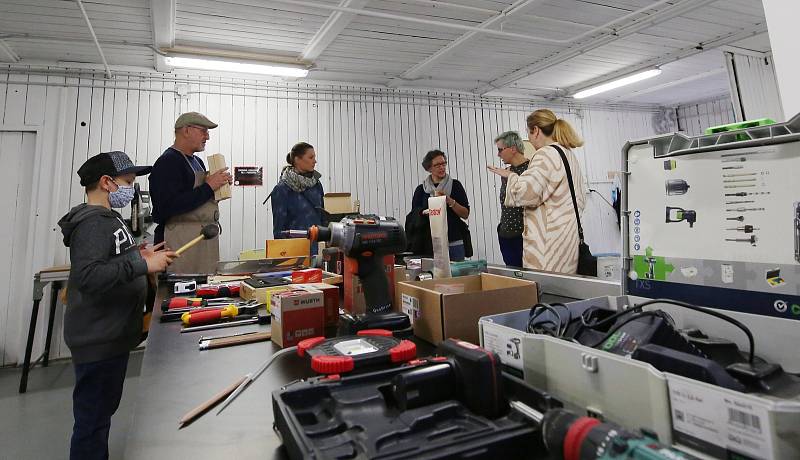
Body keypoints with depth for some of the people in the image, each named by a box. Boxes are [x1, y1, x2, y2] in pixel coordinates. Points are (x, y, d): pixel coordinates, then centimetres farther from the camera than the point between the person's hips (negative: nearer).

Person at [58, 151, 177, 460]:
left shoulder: (105, 218, 13)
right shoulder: (93, 222, -19)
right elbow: (87, 275, -33)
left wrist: (138, 256, 10)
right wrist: (142, 264, -30)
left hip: (109, 337, 10)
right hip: (99, 341, -10)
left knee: (102, 413, 24)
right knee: (93, 421, 4)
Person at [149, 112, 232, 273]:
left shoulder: (197, 162, 18)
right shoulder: (167, 162, -9)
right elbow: (169, 207, -21)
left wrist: (221, 184, 6)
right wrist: (209, 187, -17)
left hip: (207, 236, 9)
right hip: (180, 240, -8)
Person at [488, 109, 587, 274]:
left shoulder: (546, 154, -12)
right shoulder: (570, 155, 18)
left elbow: (526, 193, -23)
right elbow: (581, 199, 24)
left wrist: (511, 176, -7)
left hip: (549, 239, -9)